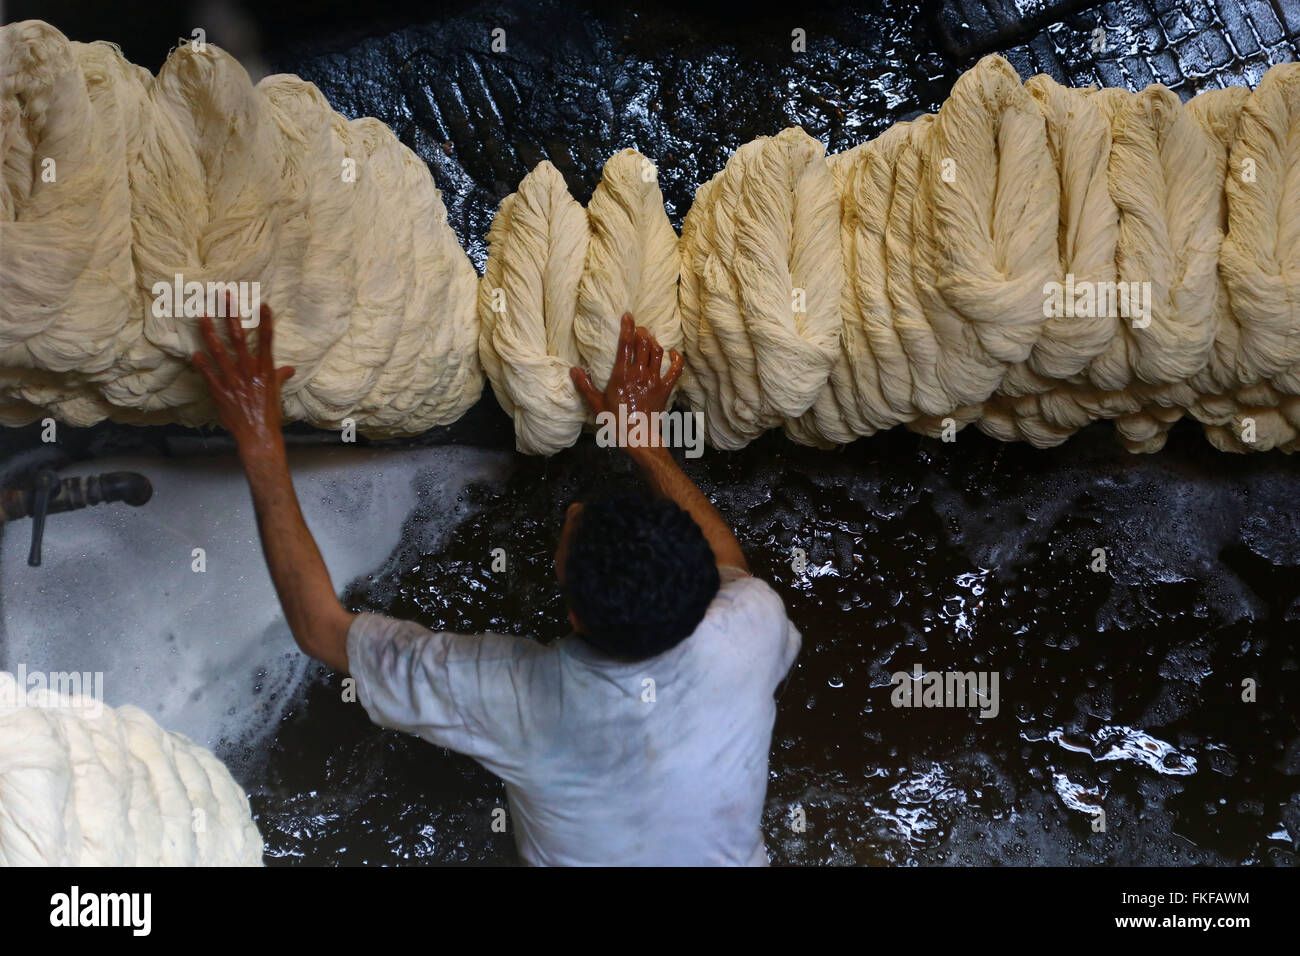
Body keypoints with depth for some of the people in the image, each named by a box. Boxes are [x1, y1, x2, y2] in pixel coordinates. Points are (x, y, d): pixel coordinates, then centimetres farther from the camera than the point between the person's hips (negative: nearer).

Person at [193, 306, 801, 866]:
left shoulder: (513, 694, -37)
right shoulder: (750, 630, -33)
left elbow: (320, 625, -24)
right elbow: (725, 563, -6)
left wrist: (261, 447, -23)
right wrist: (644, 439, -3)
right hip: (732, 855, 2)